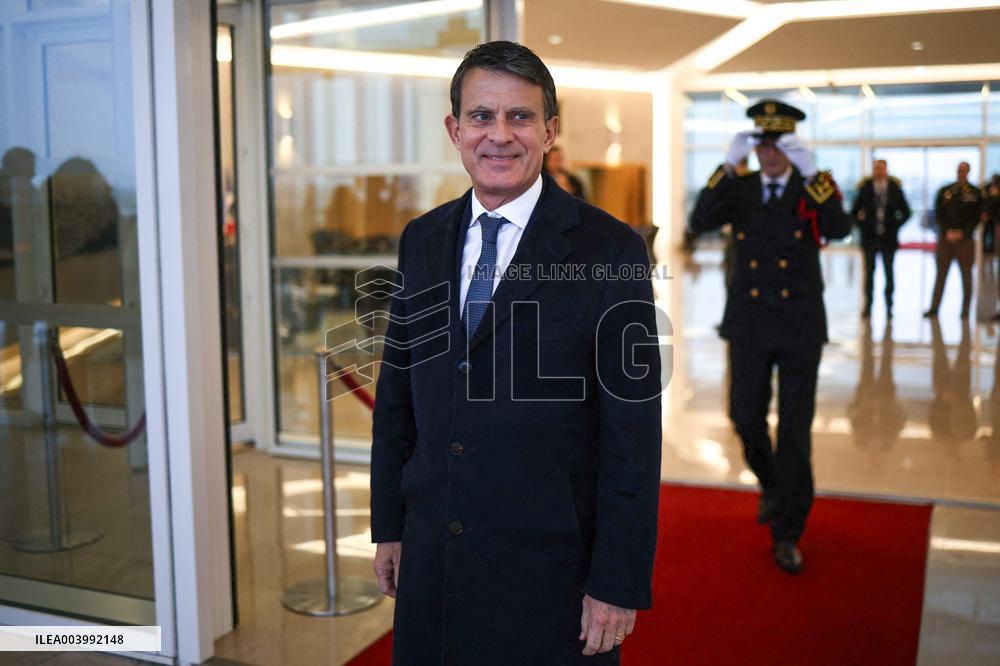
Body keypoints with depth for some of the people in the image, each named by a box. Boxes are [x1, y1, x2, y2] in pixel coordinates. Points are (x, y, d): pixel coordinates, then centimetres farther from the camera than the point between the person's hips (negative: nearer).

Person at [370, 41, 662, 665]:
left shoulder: (611, 249, -11)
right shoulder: (422, 240, 5)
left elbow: (633, 432, -12)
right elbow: (396, 395, 10)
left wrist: (620, 584, -12)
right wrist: (389, 526, 10)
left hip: (550, 567, -4)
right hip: (430, 560, 5)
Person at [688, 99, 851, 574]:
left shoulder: (815, 187, -1)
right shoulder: (738, 189, 3)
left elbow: (839, 229, -21)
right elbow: (700, 222, -15)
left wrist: (810, 171, -29)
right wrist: (728, 166, -23)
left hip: (799, 327, -2)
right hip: (748, 324, 2)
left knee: (795, 429, 0)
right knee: (746, 418, 9)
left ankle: (786, 534, 10)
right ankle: (771, 485, 41)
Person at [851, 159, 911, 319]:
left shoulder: (894, 188, 1)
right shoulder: (865, 188, 1)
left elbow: (906, 212, 7)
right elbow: (854, 211, 8)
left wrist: (895, 226, -1)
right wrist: (862, 226, -3)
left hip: (888, 237, 0)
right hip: (869, 236, 0)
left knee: (889, 272, 3)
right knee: (869, 271, 3)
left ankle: (889, 306, 10)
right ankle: (867, 306, 9)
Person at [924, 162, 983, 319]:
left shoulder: (975, 193, 3)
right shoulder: (945, 191, 7)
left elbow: (976, 217, 0)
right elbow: (938, 214, 4)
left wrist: (962, 233, -11)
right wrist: (948, 231, -8)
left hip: (965, 238, -1)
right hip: (945, 237, 1)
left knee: (966, 275, 2)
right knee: (941, 273, 2)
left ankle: (965, 310, 6)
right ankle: (934, 308, 4)